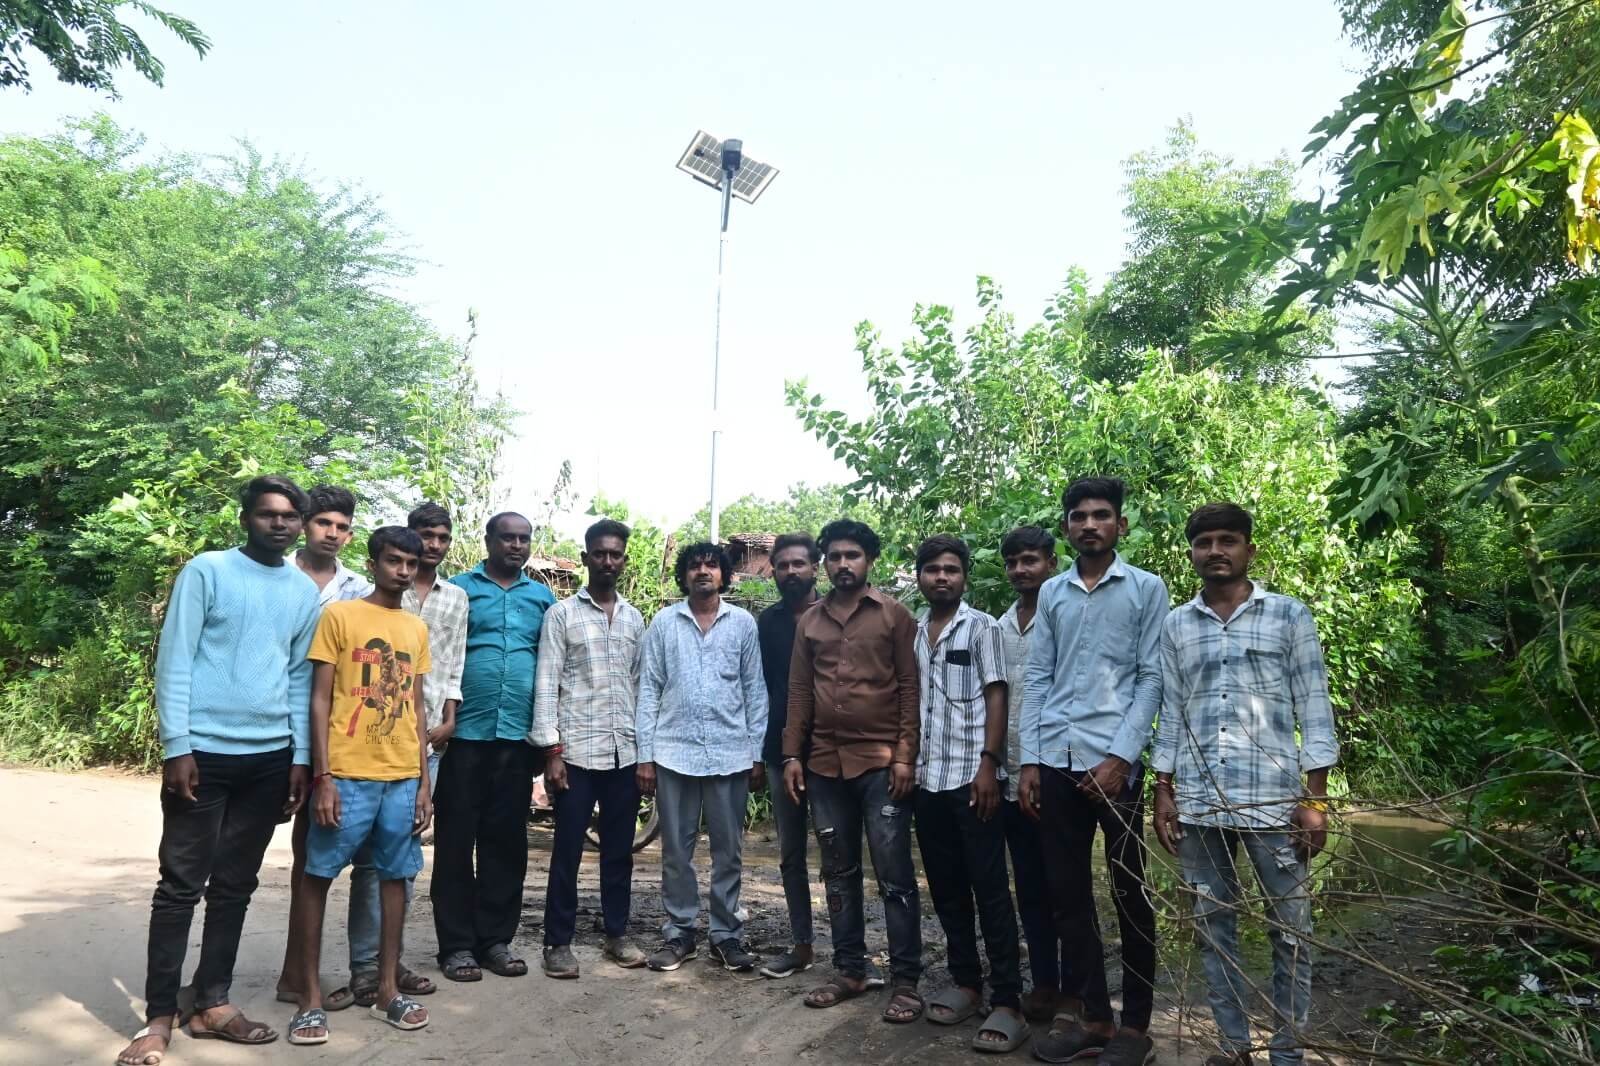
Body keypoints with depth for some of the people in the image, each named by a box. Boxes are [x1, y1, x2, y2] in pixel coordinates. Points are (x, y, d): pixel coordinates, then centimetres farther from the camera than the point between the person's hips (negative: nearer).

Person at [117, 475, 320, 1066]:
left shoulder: (305, 592, 9)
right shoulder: (206, 571, -4)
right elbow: (174, 662, -6)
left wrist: (301, 757, 7)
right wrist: (177, 746, -11)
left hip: (270, 758, 4)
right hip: (204, 751, -4)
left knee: (235, 885, 11)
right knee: (181, 884, 3)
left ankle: (211, 1002, 22)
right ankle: (160, 1015, 14)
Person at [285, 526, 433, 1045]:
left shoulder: (417, 629, 12)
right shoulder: (338, 615, -2)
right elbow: (319, 700, -4)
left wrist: (424, 780, 9)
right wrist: (322, 776, -11)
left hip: (403, 777, 5)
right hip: (348, 775, -4)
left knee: (395, 875, 10)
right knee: (317, 876, 3)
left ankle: (388, 989, 21)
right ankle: (310, 997, 15)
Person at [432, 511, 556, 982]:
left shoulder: (543, 597, 11)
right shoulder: (457, 589, 2)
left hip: (519, 735, 3)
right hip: (465, 732, -2)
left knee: (507, 841, 9)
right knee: (457, 839, 4)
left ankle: (496, 938, 20)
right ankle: (457, 943, 15)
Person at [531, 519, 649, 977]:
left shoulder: (634, 618, 11)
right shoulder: (562, 613, -1)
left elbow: (640, 685, 13)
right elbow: (546, 684, -5)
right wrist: (552, 750, -11)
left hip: (625, 751, 4)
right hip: (576, 750, -4)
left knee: (619, 849, 11)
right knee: (568, 850, 4)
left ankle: (617, 934, 24)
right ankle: (558, 941, 16)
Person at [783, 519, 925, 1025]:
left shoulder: (895, 616, 0)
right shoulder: (809, 622, 12)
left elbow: (911, 688, -3)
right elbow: (799, 692, 13)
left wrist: (906, 756, -10)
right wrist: (792, 755, 7)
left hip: (882, 763, -4)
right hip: (825, 765, 4)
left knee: (894, 875, 0)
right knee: (839, 873, 13)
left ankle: (906, 981, 11)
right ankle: (849, 970, 25)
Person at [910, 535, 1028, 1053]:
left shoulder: (982, 627, -2)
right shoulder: (911, 632, 11)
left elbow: (996, 698, -6)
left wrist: (989, 765, -14)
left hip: (971, 776, -5)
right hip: (927, 777, 5)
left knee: (989, 887, -1)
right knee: (945, 885, 12)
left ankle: (1007, 1000, 5)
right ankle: (965, 981, 25)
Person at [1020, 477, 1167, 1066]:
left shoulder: (1147, 588, 1)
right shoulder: (1052, 593, 11)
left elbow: (1152, 679, -4)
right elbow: (1037, 679, 10)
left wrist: (1120, 758, -12)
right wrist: (1029, 760, 4)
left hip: (1115, 763, -4)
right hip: (1056, 762, 4)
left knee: (1131, 897, 7)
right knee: (1066, 894, 10)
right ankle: (1095, 1017, 24)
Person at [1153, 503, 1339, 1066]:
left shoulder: (1289, 614, 3)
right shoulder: (1176, 626, 10)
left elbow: (1314, 708, 0)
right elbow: (1171, 714, 11)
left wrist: (1316, 797, -5)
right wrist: (1164, 792, 6)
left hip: (1273, 798, -2)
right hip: (1197, 803, 3)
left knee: (1290, 928, 6)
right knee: (1213, 924, 10)